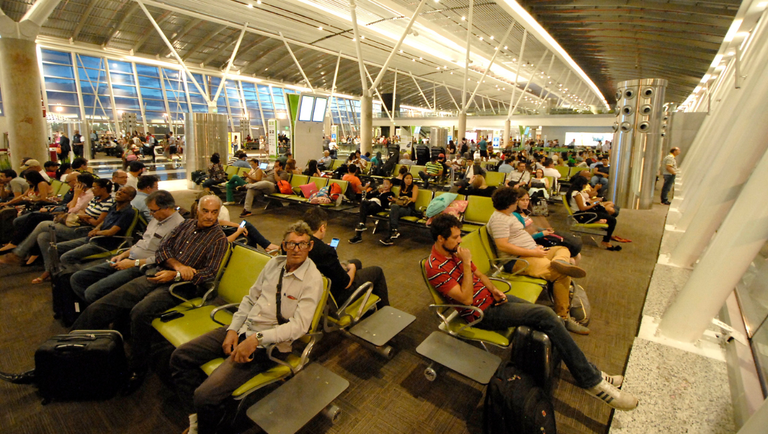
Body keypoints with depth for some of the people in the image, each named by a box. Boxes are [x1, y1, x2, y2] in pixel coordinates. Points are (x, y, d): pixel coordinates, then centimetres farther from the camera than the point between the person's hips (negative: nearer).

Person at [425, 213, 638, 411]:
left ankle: (588, 372, 16)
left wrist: (493, 290, -2)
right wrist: (466, 263, -24)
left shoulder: (454, 250, 3)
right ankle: (591, 380, -2)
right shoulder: (435, 268, -22)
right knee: (545, 315, -17)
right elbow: (466, 299, -24)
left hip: (489, 297, 8)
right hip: (481, 312, -8)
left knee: (546, 316, -1)